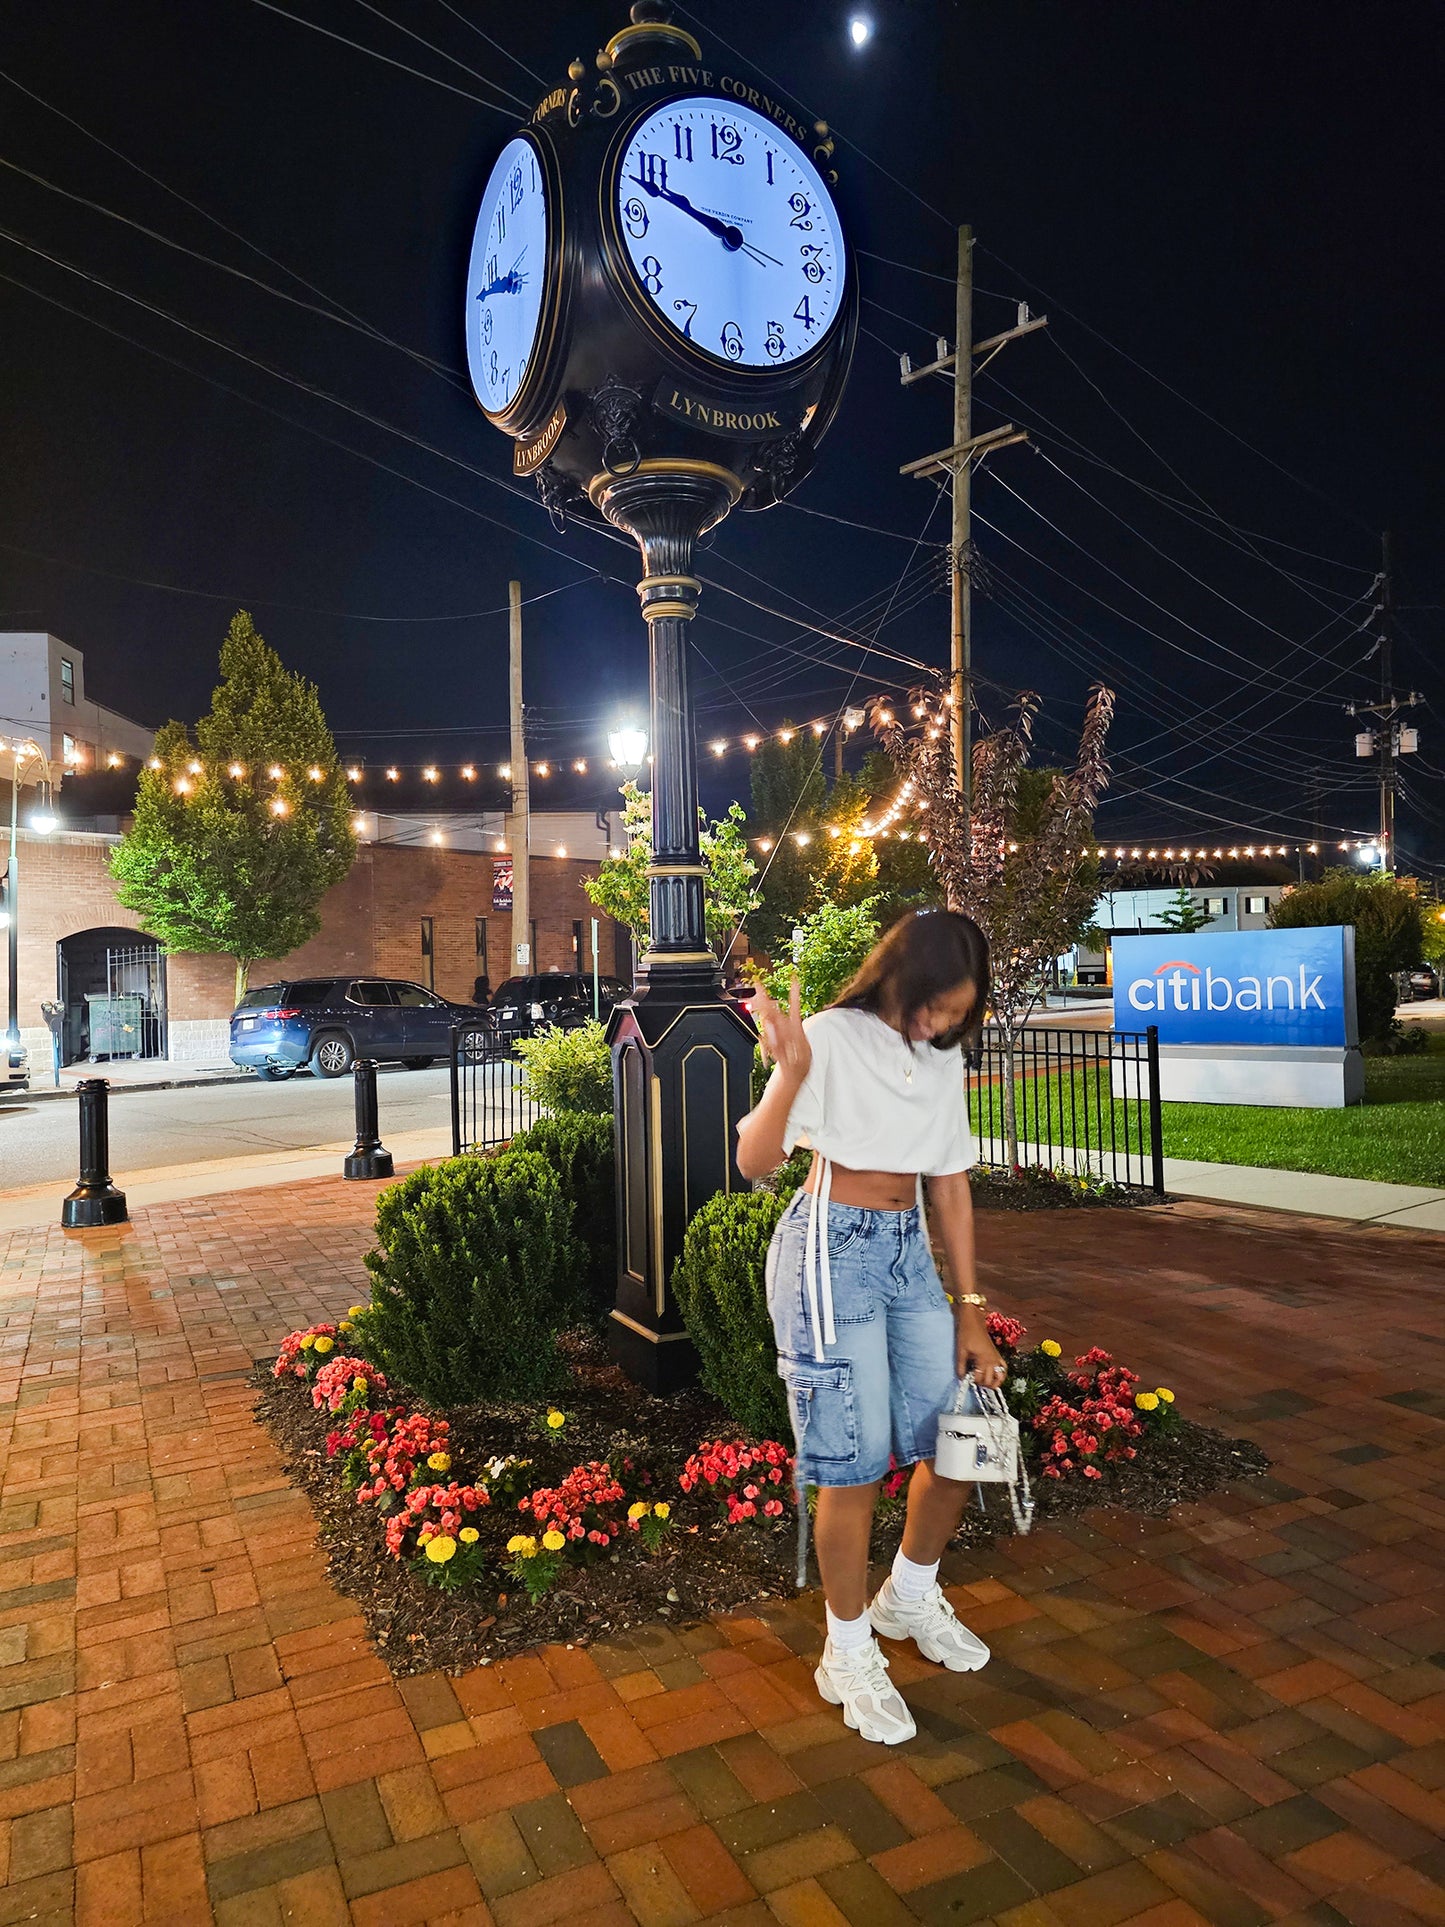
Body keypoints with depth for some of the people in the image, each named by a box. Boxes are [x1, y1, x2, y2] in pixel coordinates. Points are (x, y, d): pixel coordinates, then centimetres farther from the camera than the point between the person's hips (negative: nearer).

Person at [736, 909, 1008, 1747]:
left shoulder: (944, 1059, 7)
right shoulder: (831, 1038, -13)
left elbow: (951, 1185, 11)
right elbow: (755, 1161, -19)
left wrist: (970, 1310, 10)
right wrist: (790, 1074, -35)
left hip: (910, 1253, 7)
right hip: (834, 1250, -6)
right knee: (858, 1460, -1)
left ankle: (910, 1596, 37)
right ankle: (849, 1656, 22)